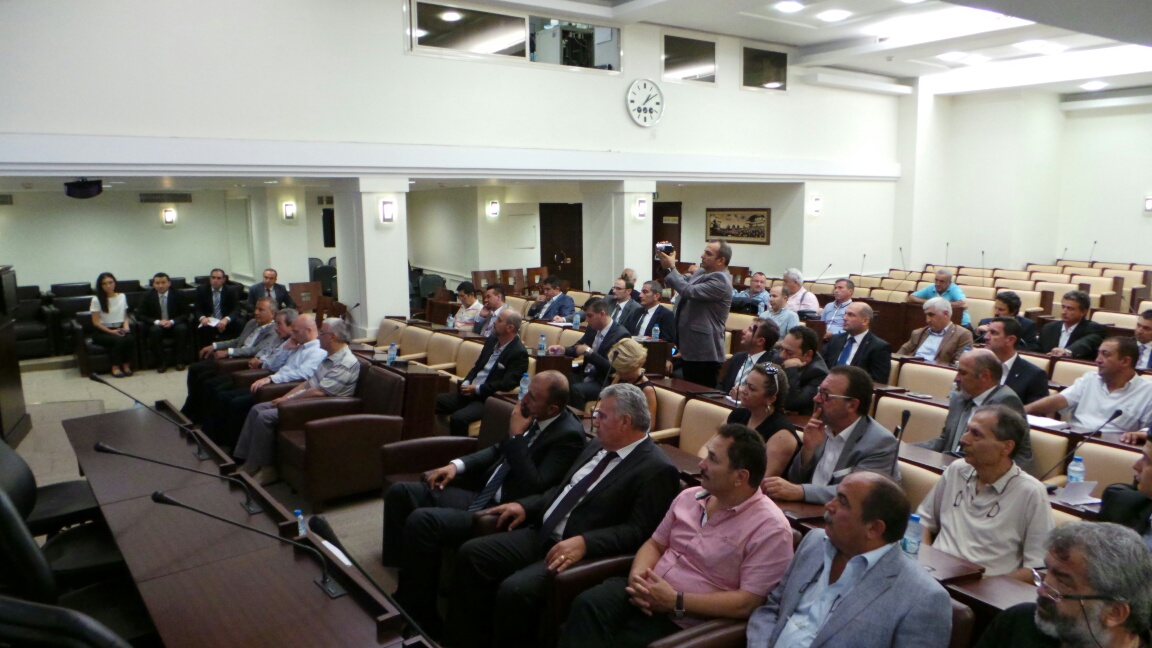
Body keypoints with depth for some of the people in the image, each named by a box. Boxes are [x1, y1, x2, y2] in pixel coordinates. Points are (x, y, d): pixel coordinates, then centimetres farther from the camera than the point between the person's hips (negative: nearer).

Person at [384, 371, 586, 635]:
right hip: (481, 492, 10)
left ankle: (421, 618, -8)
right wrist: (457, 465, 5)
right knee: (400, 493, 1)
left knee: (421, 521, -26)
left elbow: (535, 488, -24)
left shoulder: (569, 435, -17)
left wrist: (516, 435, -20)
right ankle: (402, 591, 6)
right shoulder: (535, 418, 7)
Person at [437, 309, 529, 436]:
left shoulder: (519, 353, -13)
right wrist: (466, 383, -1)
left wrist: (477, 389, -16)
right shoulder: (492, 340, 12)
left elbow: (507, 384, -20)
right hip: (470, 391, 8)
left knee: (458, 418, -32)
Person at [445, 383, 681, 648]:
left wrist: (584, 543, -28)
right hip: (541, 534, 9)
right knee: (470, 554, -4)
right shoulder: (598, 446, 14)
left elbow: (637, 531, -18)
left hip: (584, 551, -8)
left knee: (515, 589, -28)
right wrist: (525, 506, 9)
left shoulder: (657, 470, -12)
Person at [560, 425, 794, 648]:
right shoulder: (689, 497, 9)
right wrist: (637, 575, -7)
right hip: (647, 593, 6)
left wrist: (675, 602, -19)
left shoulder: (770, 528, -12)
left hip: (688, 621, -5)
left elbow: (748, 603, -17)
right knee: (588, 604, -25)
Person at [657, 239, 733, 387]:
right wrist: (666, 265, 5)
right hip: (689, 348, 9)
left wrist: (671, 268, -17)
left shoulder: (720, 280, -18)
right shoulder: (701, 272, 10)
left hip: (703, 353, -9)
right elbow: (682, 281, 23)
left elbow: (689, 291, -27)